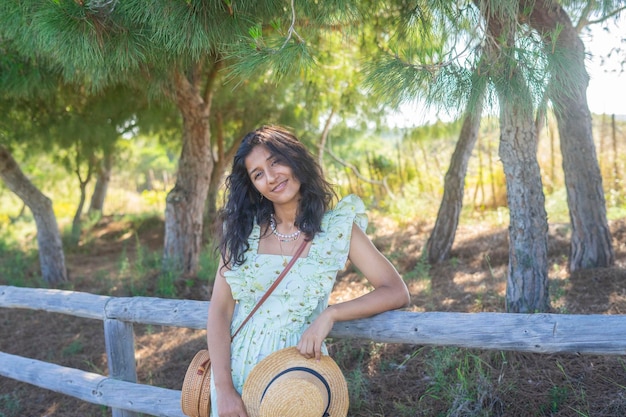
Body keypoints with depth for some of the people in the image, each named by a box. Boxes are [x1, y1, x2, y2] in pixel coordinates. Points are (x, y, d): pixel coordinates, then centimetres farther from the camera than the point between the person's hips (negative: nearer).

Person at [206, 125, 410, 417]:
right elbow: (219, 310, -6)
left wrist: (329, 315, -23)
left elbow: (396, 292, -11)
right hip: (235, 364, 2)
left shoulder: (337, 227, -7)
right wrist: (224, 388, -15)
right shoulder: (243, 229, -1)